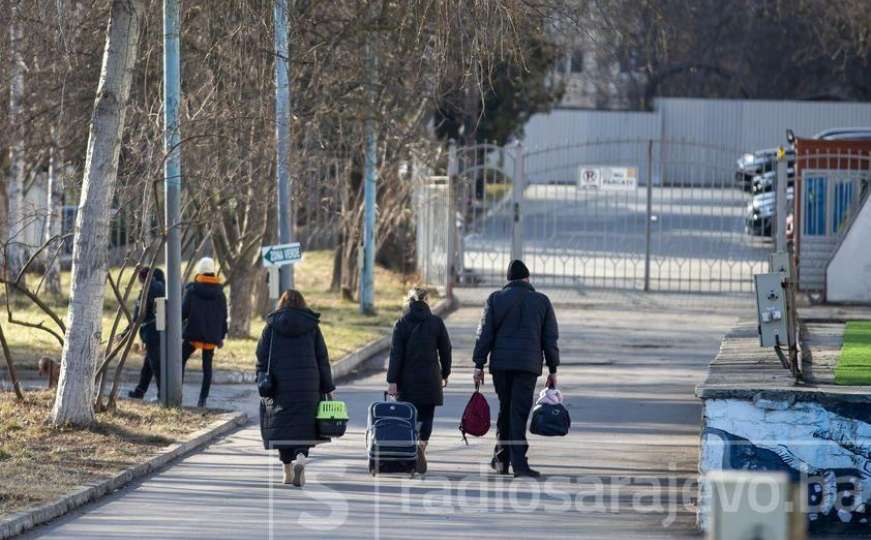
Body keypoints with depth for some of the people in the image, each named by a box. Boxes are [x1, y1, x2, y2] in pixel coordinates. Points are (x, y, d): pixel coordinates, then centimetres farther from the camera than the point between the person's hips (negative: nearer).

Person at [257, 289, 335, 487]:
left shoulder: (272, 326, 2)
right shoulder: (312, 326, 4)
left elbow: (262, 357, 0)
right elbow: (322, 359, 6)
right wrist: (329, 389, 11)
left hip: (279, 384, 0)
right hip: (307, 385, 0)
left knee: (282, 425, 8)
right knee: (303, 425, 4)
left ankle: (288, 470, 10)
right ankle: (301, 457, -21)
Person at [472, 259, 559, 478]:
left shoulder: (495, 299, 5)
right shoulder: (541, 301, 6)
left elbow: (485, 334, 2)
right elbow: (550, 338, 7)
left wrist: (479, 365, 5)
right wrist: (552, 370, 12)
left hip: (501, 363, 1)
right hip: (528, 364, -1)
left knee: (505, 409, 14)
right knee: (519, 412, -4)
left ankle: (501, 459, 17)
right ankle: (518, 462, -13)